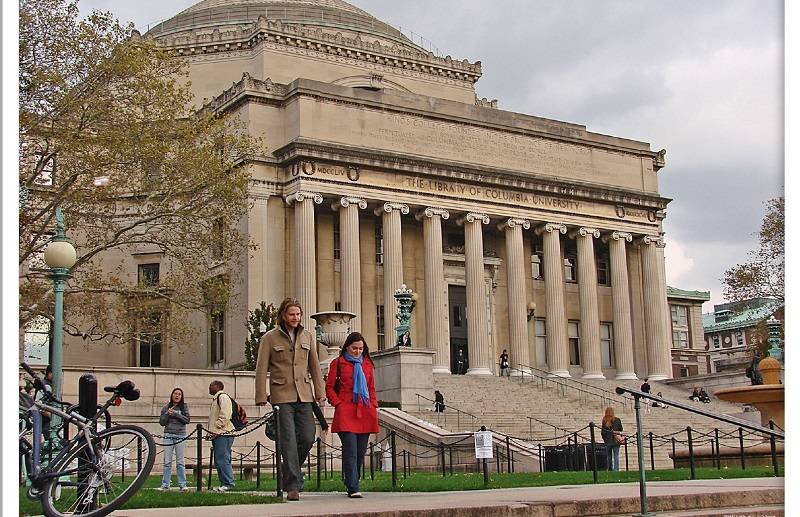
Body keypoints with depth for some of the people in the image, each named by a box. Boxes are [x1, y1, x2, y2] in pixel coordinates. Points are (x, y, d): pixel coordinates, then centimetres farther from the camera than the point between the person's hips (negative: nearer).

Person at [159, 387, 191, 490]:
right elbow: (161, 422, 7)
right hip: (168, 435, 1)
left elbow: (187, 419, -4)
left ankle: (182, 485, 4)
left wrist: (175, 414, -12)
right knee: (167, 462, -1)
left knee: (180, 462, 0)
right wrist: (167, 414, -9)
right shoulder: (166, 408, 9)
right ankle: (165, 485, 3)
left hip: (180, 436, -1)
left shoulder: (184, 407, 7)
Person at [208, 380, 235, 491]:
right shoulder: (215, 399, 25)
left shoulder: (223, 397, -7)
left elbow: (225, 414, -18)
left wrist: (217, 426, -19)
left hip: (223, 433, -11)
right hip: (217, 435, 11)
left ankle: (229, 483, -13)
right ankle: (224, 483, 12)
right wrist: (211, 431, 20)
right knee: (218, 461, 10)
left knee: (223, 460, -13)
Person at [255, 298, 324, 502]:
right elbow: (261, 369, -1)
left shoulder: (307, 337, 12)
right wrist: (261, 397, -7)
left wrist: (320, 392, 8)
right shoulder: (269, 338, 1)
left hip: (304, 396, 4)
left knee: (308, 437, -2)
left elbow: (315, 366, 15)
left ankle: (288, 470, 24)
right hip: (282, 396, -4)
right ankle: (292, 486, -3)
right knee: (289, 441, -7)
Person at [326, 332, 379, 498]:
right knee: (350, 452, -13)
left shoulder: (367, 364, 18)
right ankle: (353, 489, -15)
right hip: (346, 413, -5)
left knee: (361, 452, 7)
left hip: (365, 413, 5)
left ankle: (352, 485, 20)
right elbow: (329, 388, 5)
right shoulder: (337, 363, 5)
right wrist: (339, 404, -6)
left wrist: (374, 406, 10)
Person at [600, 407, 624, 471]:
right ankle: (616, 469, -6)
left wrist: (605, 440, 10)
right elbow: (621, 430, 6)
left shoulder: (604, 421, -4)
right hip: (616, 442, 0)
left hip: (608, 442, 0)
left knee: (609, 457, 10)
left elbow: (602, 432, -3)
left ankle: (610, 470, 13)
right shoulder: (617, 420, -3)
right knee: (616, 456, 2)